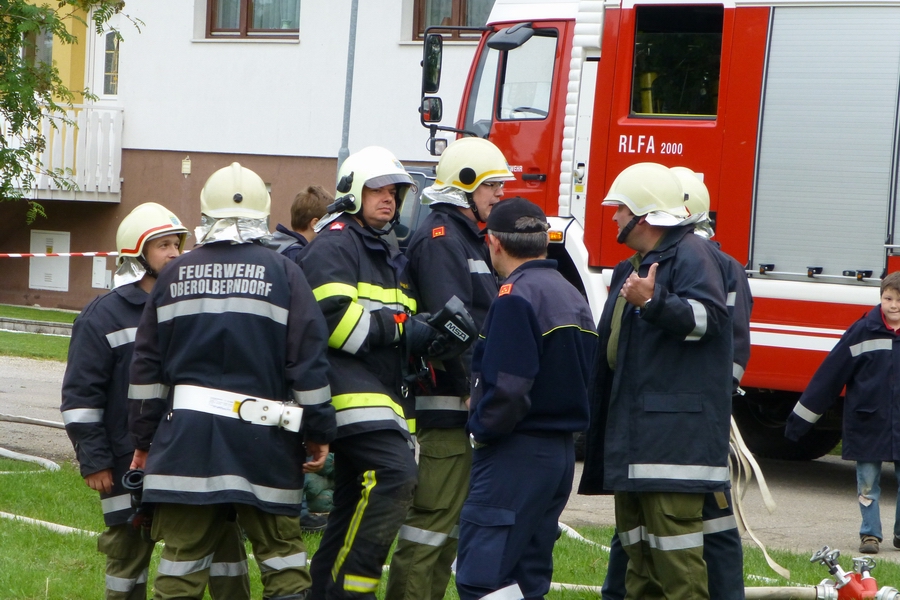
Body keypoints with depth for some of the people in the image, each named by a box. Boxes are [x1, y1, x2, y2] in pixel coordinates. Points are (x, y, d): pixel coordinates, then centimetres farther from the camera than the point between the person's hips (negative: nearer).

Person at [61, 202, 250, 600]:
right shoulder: (103, 316, -3)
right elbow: (80, 395, -4)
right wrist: (93, 461, -8)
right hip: (132, 462, -4)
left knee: (225, 540, 1)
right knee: (129, 549, 4)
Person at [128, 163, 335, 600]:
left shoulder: (175, 274, 7)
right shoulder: (283, 273, -1)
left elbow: (147, 364, 9)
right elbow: (308, 360, -4)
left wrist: (144, 438, 16)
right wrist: (319, 432, 4)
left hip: (187, 433, 2)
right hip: (262, 436, -2)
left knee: (183, 548, 5)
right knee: (281, 549, 4)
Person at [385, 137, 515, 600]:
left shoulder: (469, 237, 21)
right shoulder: (440, 238, -11)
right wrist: (472, 386, -24)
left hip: (469, 402, 10)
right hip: (448, 399, -10)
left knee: (452, 514, 14)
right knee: (435, 513, -10)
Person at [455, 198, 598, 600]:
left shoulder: (516, 298, -15)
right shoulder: (573, 298, 15)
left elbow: (509, 387, -23)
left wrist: (481, 426, -7)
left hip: (517, 454, -9)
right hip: (562, 452, 9)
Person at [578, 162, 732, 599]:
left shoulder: (692, 254, -8)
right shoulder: (632, 268, 24)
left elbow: (707, 316, -25)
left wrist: (653, 302, -37)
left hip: (674, 429, -11)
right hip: (632, 426, 11)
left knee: (673, 535, -14)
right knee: (635, 536, 13)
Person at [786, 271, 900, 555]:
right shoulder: (863, 332, -4)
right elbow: (830, 373, -2)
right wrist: (800, 418, -1)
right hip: (867, 424, -1)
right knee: (867, 485, 3)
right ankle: (870, 534, 14)